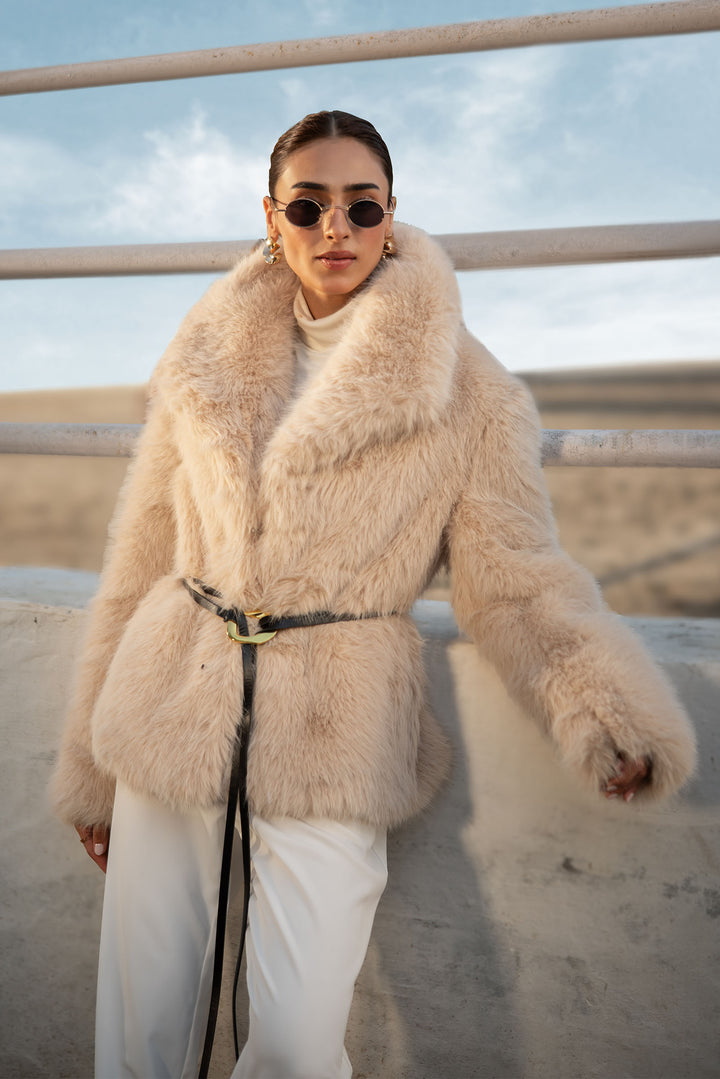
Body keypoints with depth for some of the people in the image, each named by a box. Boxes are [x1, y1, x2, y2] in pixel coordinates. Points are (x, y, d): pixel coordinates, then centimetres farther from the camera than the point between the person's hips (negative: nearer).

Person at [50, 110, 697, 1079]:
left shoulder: (469, 393, -1)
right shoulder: (204, 365, 7)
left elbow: (513, 579, -3)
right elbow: (139, 567, 9)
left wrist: (612, 708, -23)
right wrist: (91, 763, 11)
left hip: (332, 740, -2)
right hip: (170, 718, 3)